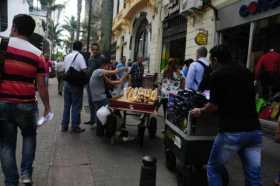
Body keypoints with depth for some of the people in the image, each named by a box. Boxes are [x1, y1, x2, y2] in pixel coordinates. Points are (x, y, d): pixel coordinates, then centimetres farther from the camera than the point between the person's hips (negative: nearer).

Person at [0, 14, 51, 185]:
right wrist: (47, 107, 8)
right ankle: (26, 172, 19)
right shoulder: (37, 54, -4)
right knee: (29, 136, 23)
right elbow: (41, 86, -2)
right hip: (26, 104, 0)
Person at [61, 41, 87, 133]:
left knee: (66, 105, 13)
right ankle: (75, 127, 8)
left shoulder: (67, 56, 10)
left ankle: (64, 126, 18)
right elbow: (84, 70, -18)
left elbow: (65, 69, 14)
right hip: (76, 84, -6)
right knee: (76, 106, 2)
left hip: (67, 82, 6)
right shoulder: (79, 56, -10)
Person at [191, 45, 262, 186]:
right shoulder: (246, 72, 14)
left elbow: (215, 105, -6)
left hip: (231, 131, -5)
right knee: (253, 174, 12)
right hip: (254, 130, 6)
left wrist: (201, 111, 13)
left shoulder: (217, 74, -3)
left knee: (214, 168, 14)